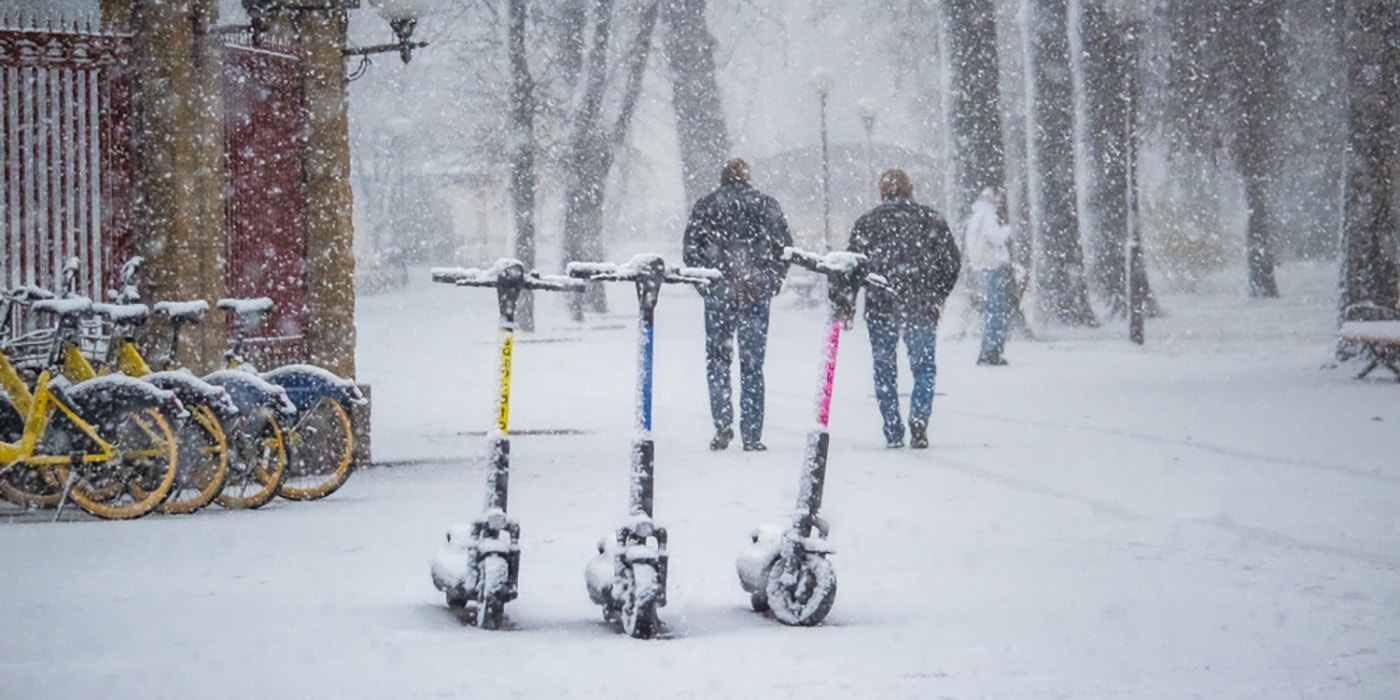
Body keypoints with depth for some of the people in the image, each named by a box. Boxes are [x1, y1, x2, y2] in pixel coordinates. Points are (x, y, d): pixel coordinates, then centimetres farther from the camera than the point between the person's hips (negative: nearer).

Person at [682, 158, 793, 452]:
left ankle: (722, 422, -5)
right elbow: (784, 246, 1)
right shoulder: (766, 204, 3)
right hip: (756, 295, 0)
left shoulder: (705, 206, 3)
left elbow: (690, 250, 0)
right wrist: (772, 283, 9)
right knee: (752, 365, 5)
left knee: (717, 359, 11)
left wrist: (704, 284, 7)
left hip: (718, 295, 0)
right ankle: (752, 436, 3)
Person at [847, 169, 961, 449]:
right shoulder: (931, 220, 3)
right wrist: (938, 296, 17)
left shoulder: (866, 223, 1)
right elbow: (952, 262, 4)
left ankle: (893, 433, 7)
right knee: (923, 368, 8)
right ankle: (918, 429, -7)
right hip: (921, 308, 0)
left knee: (884, 370, 11)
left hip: (880, 308, 0)